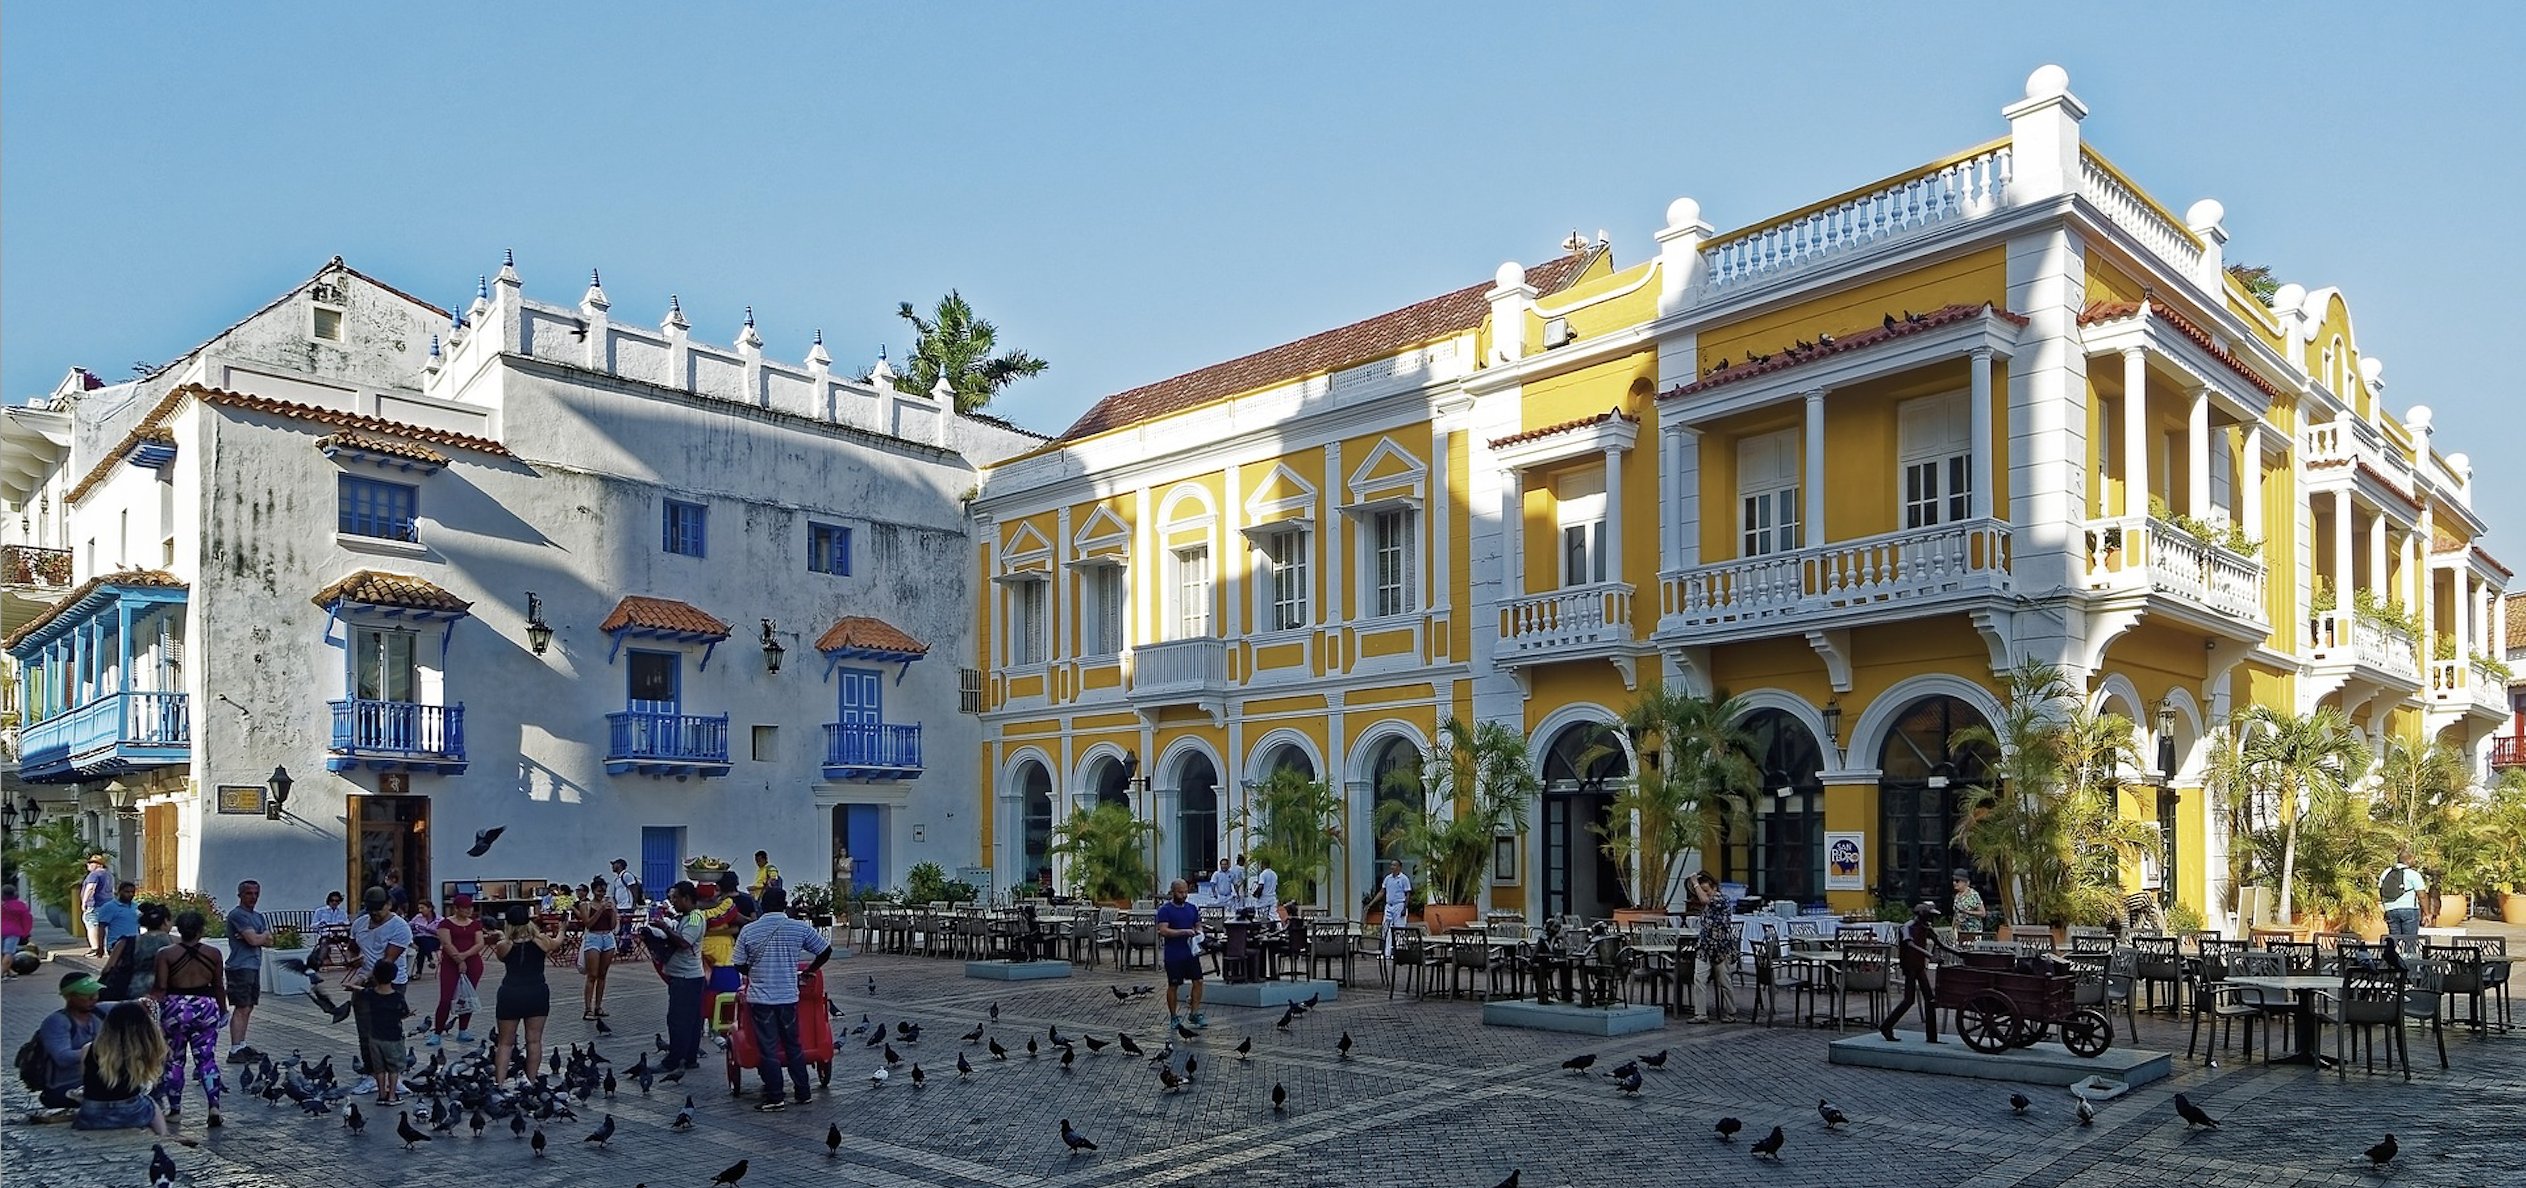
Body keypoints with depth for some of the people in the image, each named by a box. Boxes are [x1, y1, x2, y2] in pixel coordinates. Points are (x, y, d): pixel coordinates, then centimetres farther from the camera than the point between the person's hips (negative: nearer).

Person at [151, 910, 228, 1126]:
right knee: (207, 1059, 3)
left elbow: (160, 988, -10)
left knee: (174, 1060, 14)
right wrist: (223, 1010, 19)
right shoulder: (213, 954, 1)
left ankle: (174, 1108, 20)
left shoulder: (166, 954, -5)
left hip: (175, 1009, -1)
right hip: (205, 1008, 1)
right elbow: (219, 987, 7)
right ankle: (214, 1106, -9)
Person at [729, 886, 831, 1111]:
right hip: (789, 997, 1)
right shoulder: (799, 928, -4)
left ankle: (774, 1097, 8)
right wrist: (810, 970, 17)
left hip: (759, 998, -1)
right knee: (793, 1045, 14)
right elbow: (826, 950, 1)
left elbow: (740, 966, 0)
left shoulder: (748, 931, -5)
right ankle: (802, 1093, 19)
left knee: (768, 1048, 6)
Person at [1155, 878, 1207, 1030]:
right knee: (1173, 985, 5)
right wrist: (1184, 932, -24)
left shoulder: (1192, 908, 10)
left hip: (1191, 953, 5)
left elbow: (1198, 925, 19)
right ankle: (1173, 1018, 16)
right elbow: (1163, 931, -17)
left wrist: (1198, 932, -5)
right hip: (1174, 955, -5)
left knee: (1198, 981, -2)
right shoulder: (1165, 910, -8)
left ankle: (1195, 1014, 8)